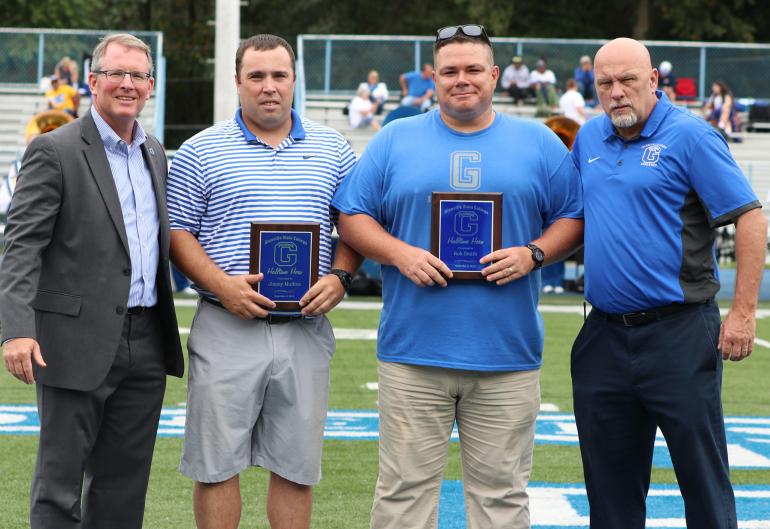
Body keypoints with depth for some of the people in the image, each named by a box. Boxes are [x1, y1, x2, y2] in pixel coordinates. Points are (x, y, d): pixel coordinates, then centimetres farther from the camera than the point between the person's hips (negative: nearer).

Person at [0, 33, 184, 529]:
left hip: (146, 344, 6)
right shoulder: (54, 151, -7)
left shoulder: (155, 154, 14)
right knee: (59, 486, 0)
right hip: (78, 343, -6)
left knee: (124, 486, 11)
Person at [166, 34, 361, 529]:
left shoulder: (332, 149, 11)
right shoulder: (201, 152, 3)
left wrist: (340, 277, -4)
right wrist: (221, 285, -13)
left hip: (306, 330, 2)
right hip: (227, 327, -2)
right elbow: (177, 231, 1)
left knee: (297, 466, 6)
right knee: (216, 464, 1)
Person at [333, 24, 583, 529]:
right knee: (405, 487, 3)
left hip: (508, 357, 0)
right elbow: (353, 217, 7)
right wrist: (400, 254, -10)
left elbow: (573, 217, 10)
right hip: (413, 352, 0)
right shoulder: (395, 140, 8)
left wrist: (533, 254, -9)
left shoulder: (540, 143, 9)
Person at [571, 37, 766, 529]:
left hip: (679, 335, -6)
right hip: (605, 335, 6)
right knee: (610, 481, 12)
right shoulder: (589, 138, 10)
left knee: (703, 476, 0)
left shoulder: (690, 135, -9)